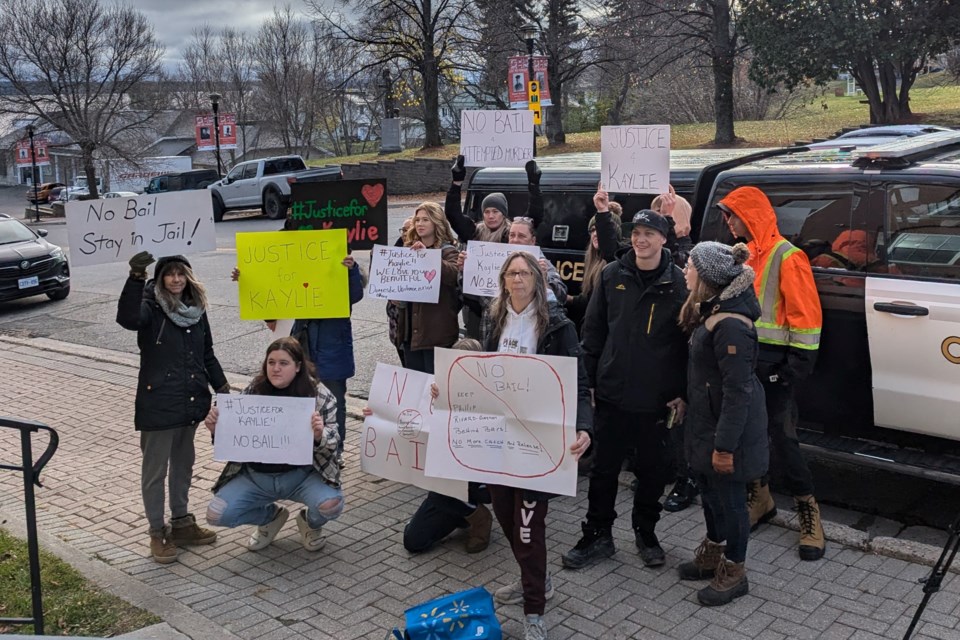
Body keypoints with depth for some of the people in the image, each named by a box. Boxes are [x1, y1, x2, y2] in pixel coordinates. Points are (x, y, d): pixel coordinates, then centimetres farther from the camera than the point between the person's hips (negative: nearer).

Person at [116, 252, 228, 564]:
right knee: (155, 469, 5)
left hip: (191, 400, 6)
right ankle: (158, 532, 16)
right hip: (158, 403, -6)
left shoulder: (196, 307, 7)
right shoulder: (151, 307, -11)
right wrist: (136, 277, -45)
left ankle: (181, 522, 33)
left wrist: (221, 386, 9)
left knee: (184, 463, 19)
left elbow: (207, 354, 15)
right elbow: (127, 318, -36)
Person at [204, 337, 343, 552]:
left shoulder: (321, 396, -8)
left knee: (331, 505, -30)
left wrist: (319, 435, -31)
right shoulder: (253, 391, -1)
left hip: (301, 474, -3)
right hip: (255, 475, 3)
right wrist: (216, 429, -14)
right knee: (216, 514, -14)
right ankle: (271, 516, 17)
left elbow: (333, 444, -8)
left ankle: (311, 523, 11)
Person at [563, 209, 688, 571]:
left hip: (657, 399, -1)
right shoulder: (612, 276, 1)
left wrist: (682, 393, -6)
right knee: (604, 468, 10)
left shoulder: (678, 282, -6)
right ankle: (598, 536, 24)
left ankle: (646, 533, 32)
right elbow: (593, 331, 6)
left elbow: (688, 341, -4)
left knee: (651, 470, 13)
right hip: (612, 394, 2)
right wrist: (590, 380, 3)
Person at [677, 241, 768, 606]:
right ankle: (712, 555, 40)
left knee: (728, 495, 5)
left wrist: (725, 444, -24)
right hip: (706, 421, 10)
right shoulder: (710, 312, 6)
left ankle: (734, 573, 22)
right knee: (710, 489, 22)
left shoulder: (730, 325, -26)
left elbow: (738, 391, -26)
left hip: (729, 426, -10)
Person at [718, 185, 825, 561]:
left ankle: (809, 515, 9)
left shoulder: (786, 256, -11)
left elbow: (805, 314, -13)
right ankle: (759, 500, 29)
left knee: (782, 437, -4)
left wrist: (798, 362, -15)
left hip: (774, 363, -7)